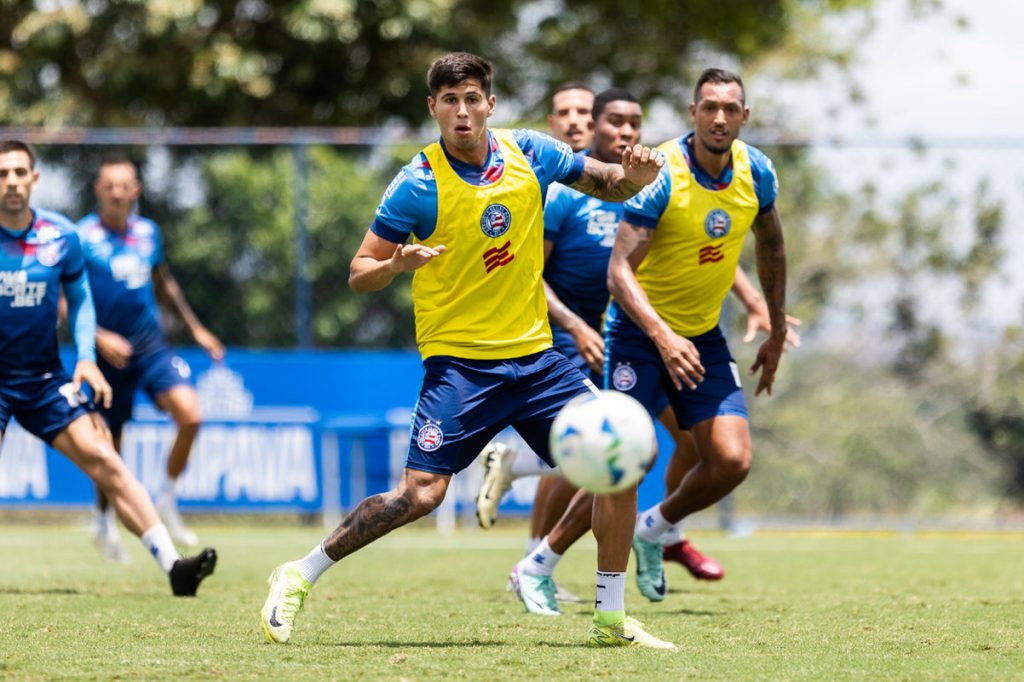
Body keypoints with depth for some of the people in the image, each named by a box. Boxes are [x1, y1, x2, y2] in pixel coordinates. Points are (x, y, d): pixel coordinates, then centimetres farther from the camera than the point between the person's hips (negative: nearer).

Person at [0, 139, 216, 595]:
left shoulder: (60, 237, -2)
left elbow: (79, 298, 14)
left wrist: (86, 358, 1)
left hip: (43, 378, 2)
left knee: (101, 458, -9)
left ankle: (171, 565, -12)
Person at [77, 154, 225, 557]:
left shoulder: (148, 233, 5)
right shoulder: (81, 238, -12)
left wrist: (195, 329, 22)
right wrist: (98, 338, -24)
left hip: (151, 348, 4)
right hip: (109, 354, -4)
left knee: (190, 416, -17)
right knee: (109, 444, 6)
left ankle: (167, 501, 3)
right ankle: (104, 522, 30)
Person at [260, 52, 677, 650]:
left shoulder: (529, 153, 1)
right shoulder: (419, 184, -11)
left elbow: (610, 185, 15)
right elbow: (359, 274, -7)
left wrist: (635, 174, -9)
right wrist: (397, 264, -29)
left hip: (534, 355, 5)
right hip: (459, 362, -5)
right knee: (421, 493, -18)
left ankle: (611, 622, 7)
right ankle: (299, 578, -2)